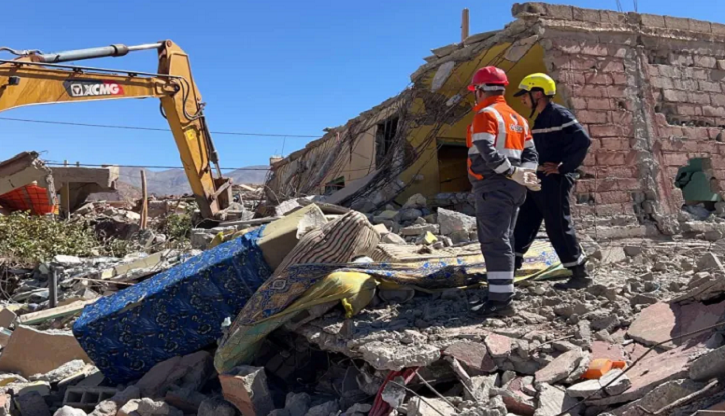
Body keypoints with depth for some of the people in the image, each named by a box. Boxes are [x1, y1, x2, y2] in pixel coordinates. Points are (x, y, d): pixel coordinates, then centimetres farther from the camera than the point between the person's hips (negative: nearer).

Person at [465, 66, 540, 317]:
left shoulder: (486, 115, -8)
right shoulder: (517, 118, 20)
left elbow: (487, 152, -22)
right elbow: (530, 153, 13)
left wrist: (513, 172, -19)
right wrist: (525, 175, -1)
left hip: (493, 186, -9)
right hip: (512, 188, 9)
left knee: (494, 242, -9)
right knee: (503, 240, 14)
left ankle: (501, 300, -11)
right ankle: (502, 294, 21)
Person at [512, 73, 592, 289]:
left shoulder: (559, 114, -13)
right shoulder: (540, 119, 16)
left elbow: (583, 141, -21)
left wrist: (563, 167, -18)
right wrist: (533, 173, 13)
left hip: (555, 181, -10)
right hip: (539, 180, 10)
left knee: (559, 227, -5)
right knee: (524, 223, 14)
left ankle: (580, 275, 6)